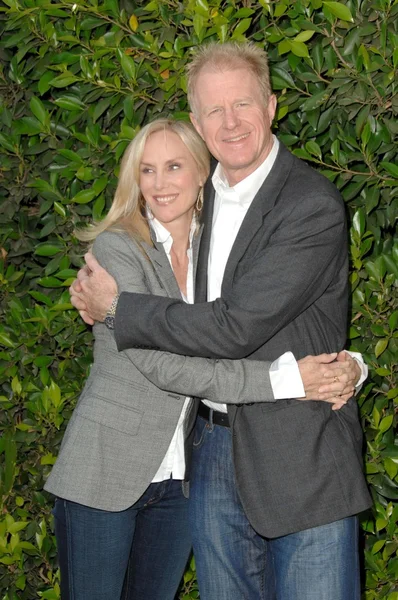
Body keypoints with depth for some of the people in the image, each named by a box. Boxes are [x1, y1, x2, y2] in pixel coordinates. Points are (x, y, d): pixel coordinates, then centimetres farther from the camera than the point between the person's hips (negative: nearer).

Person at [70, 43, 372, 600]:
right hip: (211, 448, 7)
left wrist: (117, 307, -11)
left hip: (301, 461, -7)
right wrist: (100, 289, 5)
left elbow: (234, 328, -22)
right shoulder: (200, 195, 9)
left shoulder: (313, 205, -16)